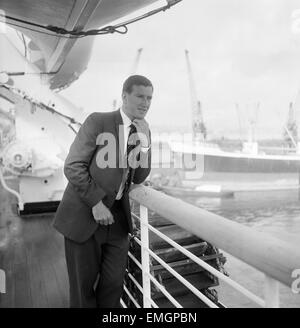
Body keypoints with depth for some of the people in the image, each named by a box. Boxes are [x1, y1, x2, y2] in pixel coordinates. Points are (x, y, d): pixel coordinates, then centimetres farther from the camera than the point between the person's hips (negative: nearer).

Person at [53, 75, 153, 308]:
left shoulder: (144, 131, 4)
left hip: (117, 216, 5)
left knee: (114, 282, 12)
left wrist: (143, 141, -13)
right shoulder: (98, 121, -12)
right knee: (84, 283, 11)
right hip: (84, 215, -4)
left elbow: (138, 178, 1)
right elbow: (73, 166, -14)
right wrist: (96, 203, -17)